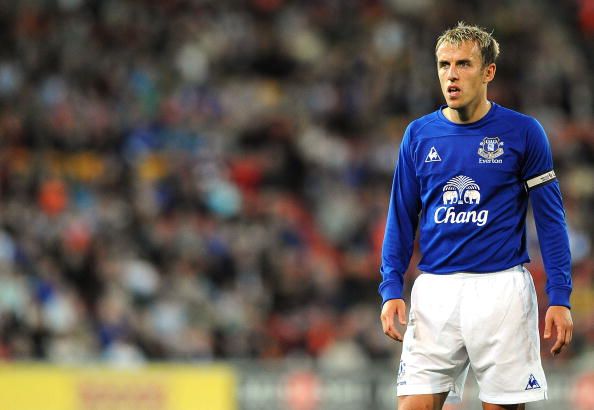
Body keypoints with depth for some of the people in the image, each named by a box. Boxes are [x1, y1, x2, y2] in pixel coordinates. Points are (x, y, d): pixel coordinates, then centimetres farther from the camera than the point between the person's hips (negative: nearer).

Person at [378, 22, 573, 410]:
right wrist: (391, 289, 2)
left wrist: (560, 297, -6)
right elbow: (402, 218, 12)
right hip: (435, 289, 2)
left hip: (501, 288, -2)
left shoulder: (523, 132, -1)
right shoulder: (419, 134, 7)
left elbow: (551, 219, 0)